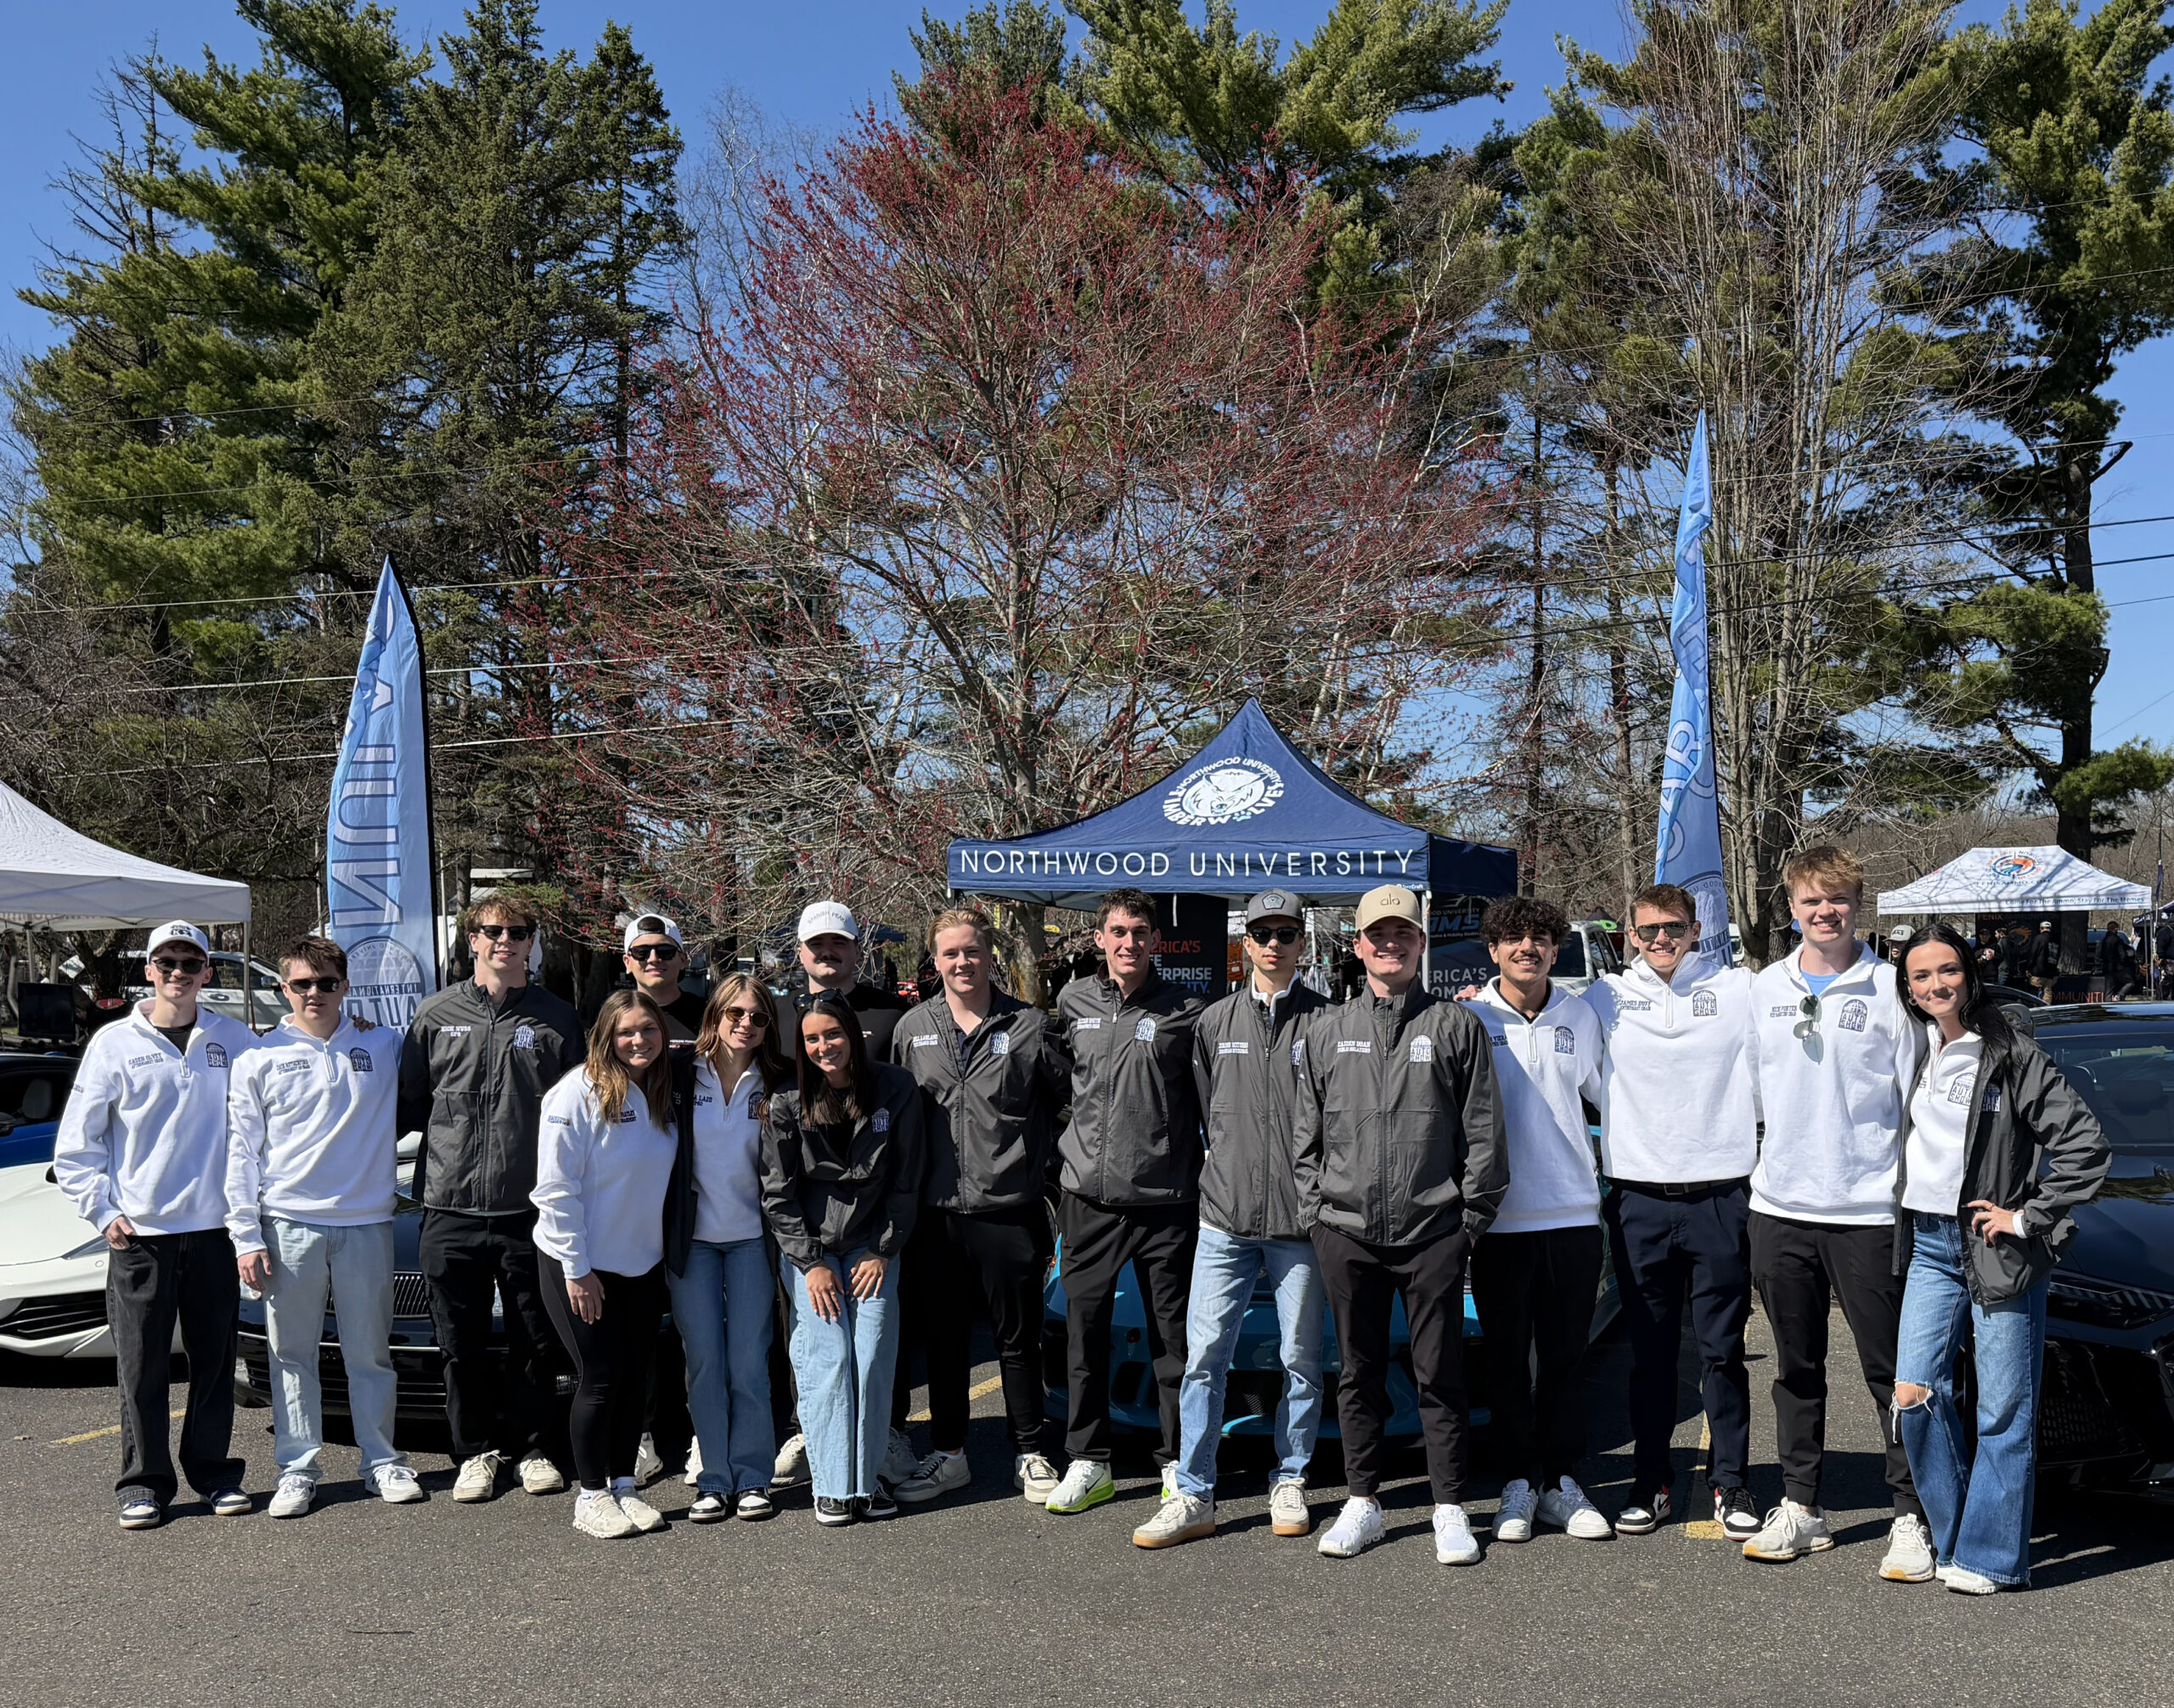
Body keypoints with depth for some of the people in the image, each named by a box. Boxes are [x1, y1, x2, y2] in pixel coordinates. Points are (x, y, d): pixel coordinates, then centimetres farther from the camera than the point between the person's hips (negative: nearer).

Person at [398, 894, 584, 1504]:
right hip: (451, 1208, 1)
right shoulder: (436, 1015, 6)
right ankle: (477, 1452, 23)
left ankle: (536, 1448, 22)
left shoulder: (556, 1018, 5)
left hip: (530, 1211, 0)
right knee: (463, 1345, 8)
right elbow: (409, 1104, 12)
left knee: (536, 1343, 7)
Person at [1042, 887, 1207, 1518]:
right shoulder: (1073, 1003, 7)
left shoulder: (1185, 1012, -1)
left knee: (1173, 1334, 6)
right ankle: (1088, 1459, 19)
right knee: (1085, 1329, 6)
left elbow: (1212, 1102, 3)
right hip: (1088, 1195, 2)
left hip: (1165, 1198, -2)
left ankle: (1178, 1460, 19)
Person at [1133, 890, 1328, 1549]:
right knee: (1204, 1354, -1)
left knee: (1301, 1359, 8)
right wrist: (1227, 1170, 11)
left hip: (1301, 1221, -2)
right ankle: (1193, 1497, 7)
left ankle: (1289, 1483, 23)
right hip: (1225, 1217, 2)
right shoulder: (1215, 1022, 9)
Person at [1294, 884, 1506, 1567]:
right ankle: (1363, 1501, 21)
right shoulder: (1327, 1030, 10)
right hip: (1346, 1230, 2)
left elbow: (1484, 1132, 3)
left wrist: (1472, 1216, -2)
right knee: (1359, 1372, 10)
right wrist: (1315, 1209, 5)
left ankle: (1450, 1507, 14)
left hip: (1432, 1231, -2)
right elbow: (1305, 1133, 13)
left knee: (1440, 1373, 3)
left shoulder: (1456, 1026, 3)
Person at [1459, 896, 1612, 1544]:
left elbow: (1607, 1094, 18)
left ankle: (1561, 1481, 19)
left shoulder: (1580, 1017, 7)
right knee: (1507, 1356, 5)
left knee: (1567, 1356, 8)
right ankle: (1520, 1480, 18)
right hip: (1500, 1216, -2)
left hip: (1573, 1211, 2)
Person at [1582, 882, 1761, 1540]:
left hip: (1720, 1195, -1)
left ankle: (1730, 1483, 17)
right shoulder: (1606, 998, 7)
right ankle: (1652, 1484, 18)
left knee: (1723, 1350, 5)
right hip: (1638, 1199, 1)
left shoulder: (1740, 990, 4)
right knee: (1650, 1352, 9)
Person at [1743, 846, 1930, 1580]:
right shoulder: (1766, 988, 8)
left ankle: (1911, 1517, 12)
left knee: (1890, 1371, 2)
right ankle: (1799, 1507, 23)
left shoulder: (1889, 990, -4)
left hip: (1869, 1210, -4)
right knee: (1797, 1370, 13)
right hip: (1780, 1207, 4)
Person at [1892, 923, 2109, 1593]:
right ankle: (1953, 1536, 16)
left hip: (1996, 1249, -5)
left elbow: (2086, 1144, -12)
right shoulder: (1916, 1051, 8)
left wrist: (2029, 1217, -11)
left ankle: (1991, 1555, 12)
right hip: (1929, 1243, 5)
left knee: (2004, 1410, 2)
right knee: (1915, 1396, 0)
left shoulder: (2012, 1055, -9)